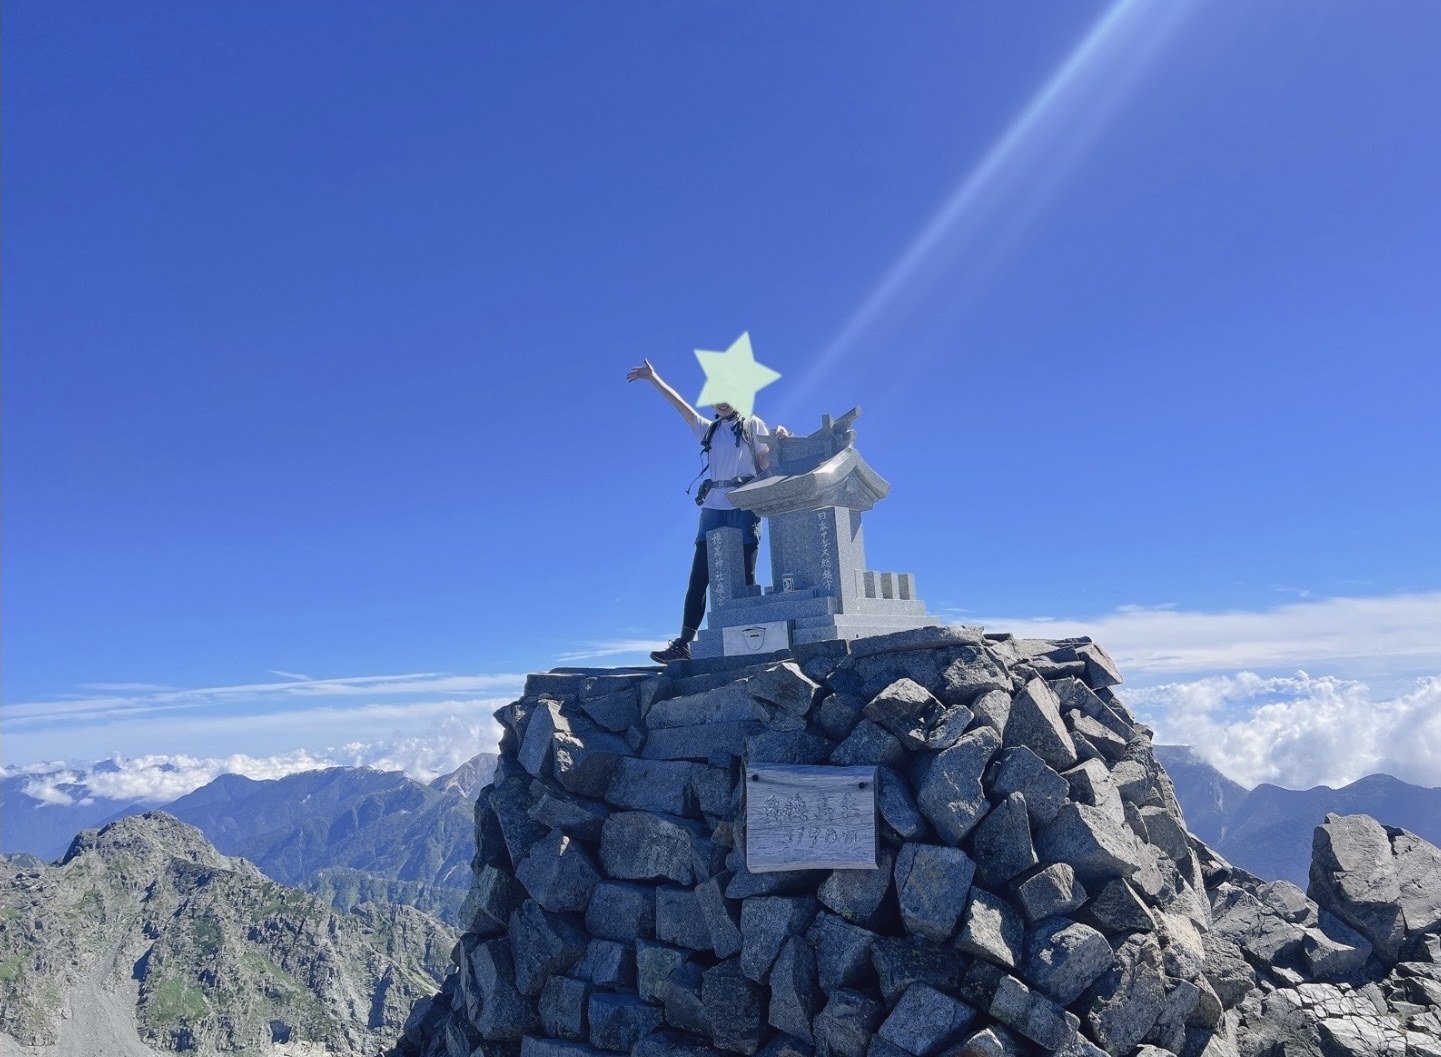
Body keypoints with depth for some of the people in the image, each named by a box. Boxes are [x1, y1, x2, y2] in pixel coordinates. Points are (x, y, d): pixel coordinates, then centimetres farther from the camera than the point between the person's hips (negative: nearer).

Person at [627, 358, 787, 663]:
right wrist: (654, 379, 18)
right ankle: (683, 644, -8)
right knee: (698, 577, -5)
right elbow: (681, 405, 21)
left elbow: (765, 463, 4)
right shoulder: (708, 429, 24)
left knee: (745, 577, -8)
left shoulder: (753, 424, 12)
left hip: (744, 506, -4)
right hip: (713, 507, 4)